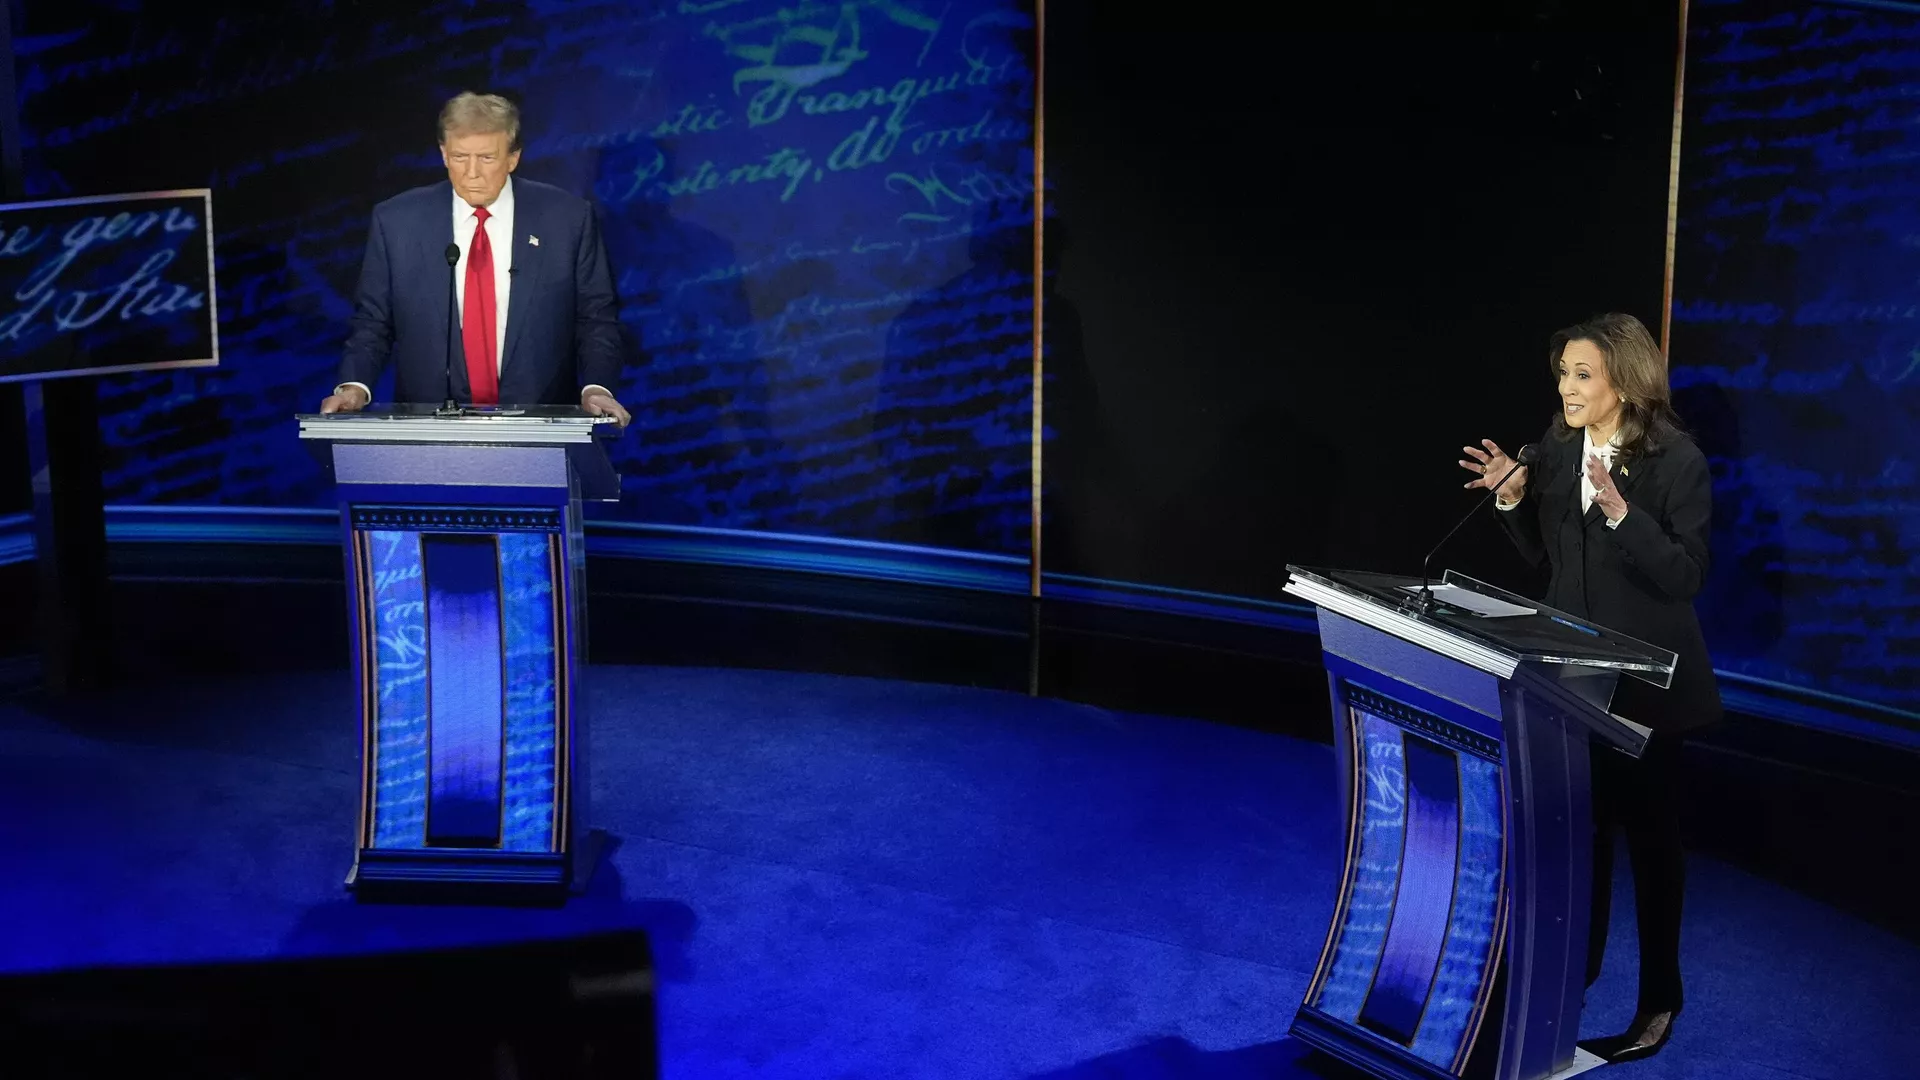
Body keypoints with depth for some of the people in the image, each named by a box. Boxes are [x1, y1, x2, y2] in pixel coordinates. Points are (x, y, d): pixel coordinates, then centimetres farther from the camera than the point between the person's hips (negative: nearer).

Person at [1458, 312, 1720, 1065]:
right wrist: (1512, 498, -7)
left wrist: (1620, 511, -31)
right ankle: (1577, 962, 33)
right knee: (1581, 821, 16)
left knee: (1649, 831, 7)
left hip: (1645, 679, -5)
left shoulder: (1678, 461, -16)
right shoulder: (1557, 448, 1)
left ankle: (1658, 996, 21)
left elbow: (1685, 576, -21)